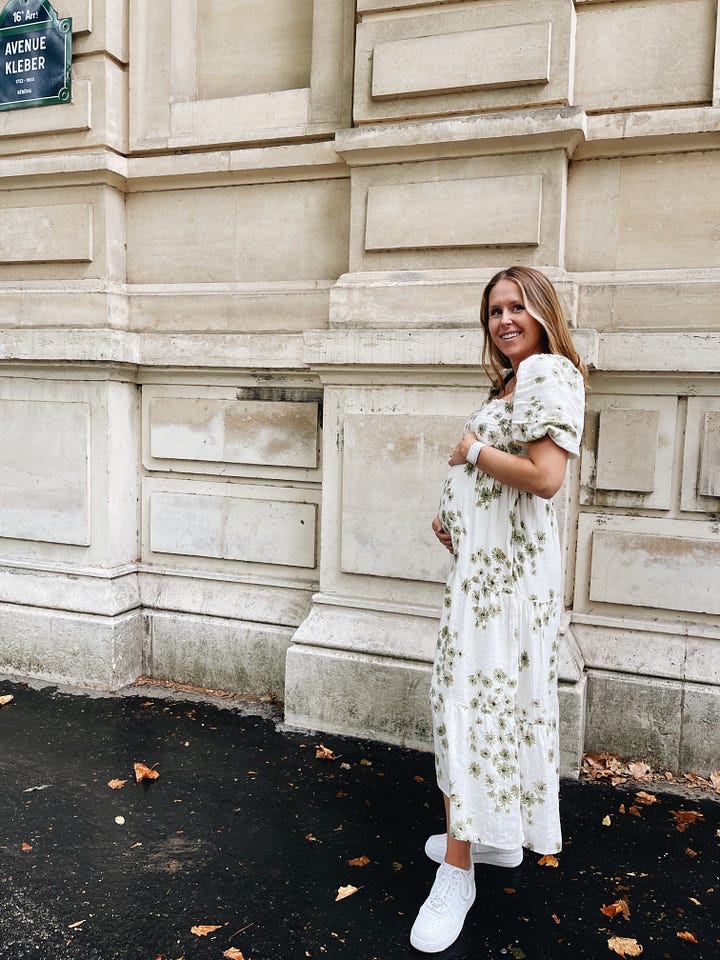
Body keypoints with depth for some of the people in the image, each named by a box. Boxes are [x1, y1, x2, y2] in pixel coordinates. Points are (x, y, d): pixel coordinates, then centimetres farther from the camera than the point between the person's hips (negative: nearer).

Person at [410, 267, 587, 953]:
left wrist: (472, 450, -13)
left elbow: (544, 476, -26)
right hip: (483, 558, 10)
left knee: (473, 698, -6)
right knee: (497, 696, 16)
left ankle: (456, 872, 6)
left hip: (503, 564, -10)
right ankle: (495, 835, 32)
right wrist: (451, 515, 10)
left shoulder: (549, 371, -13)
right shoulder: (513, 379, 17)